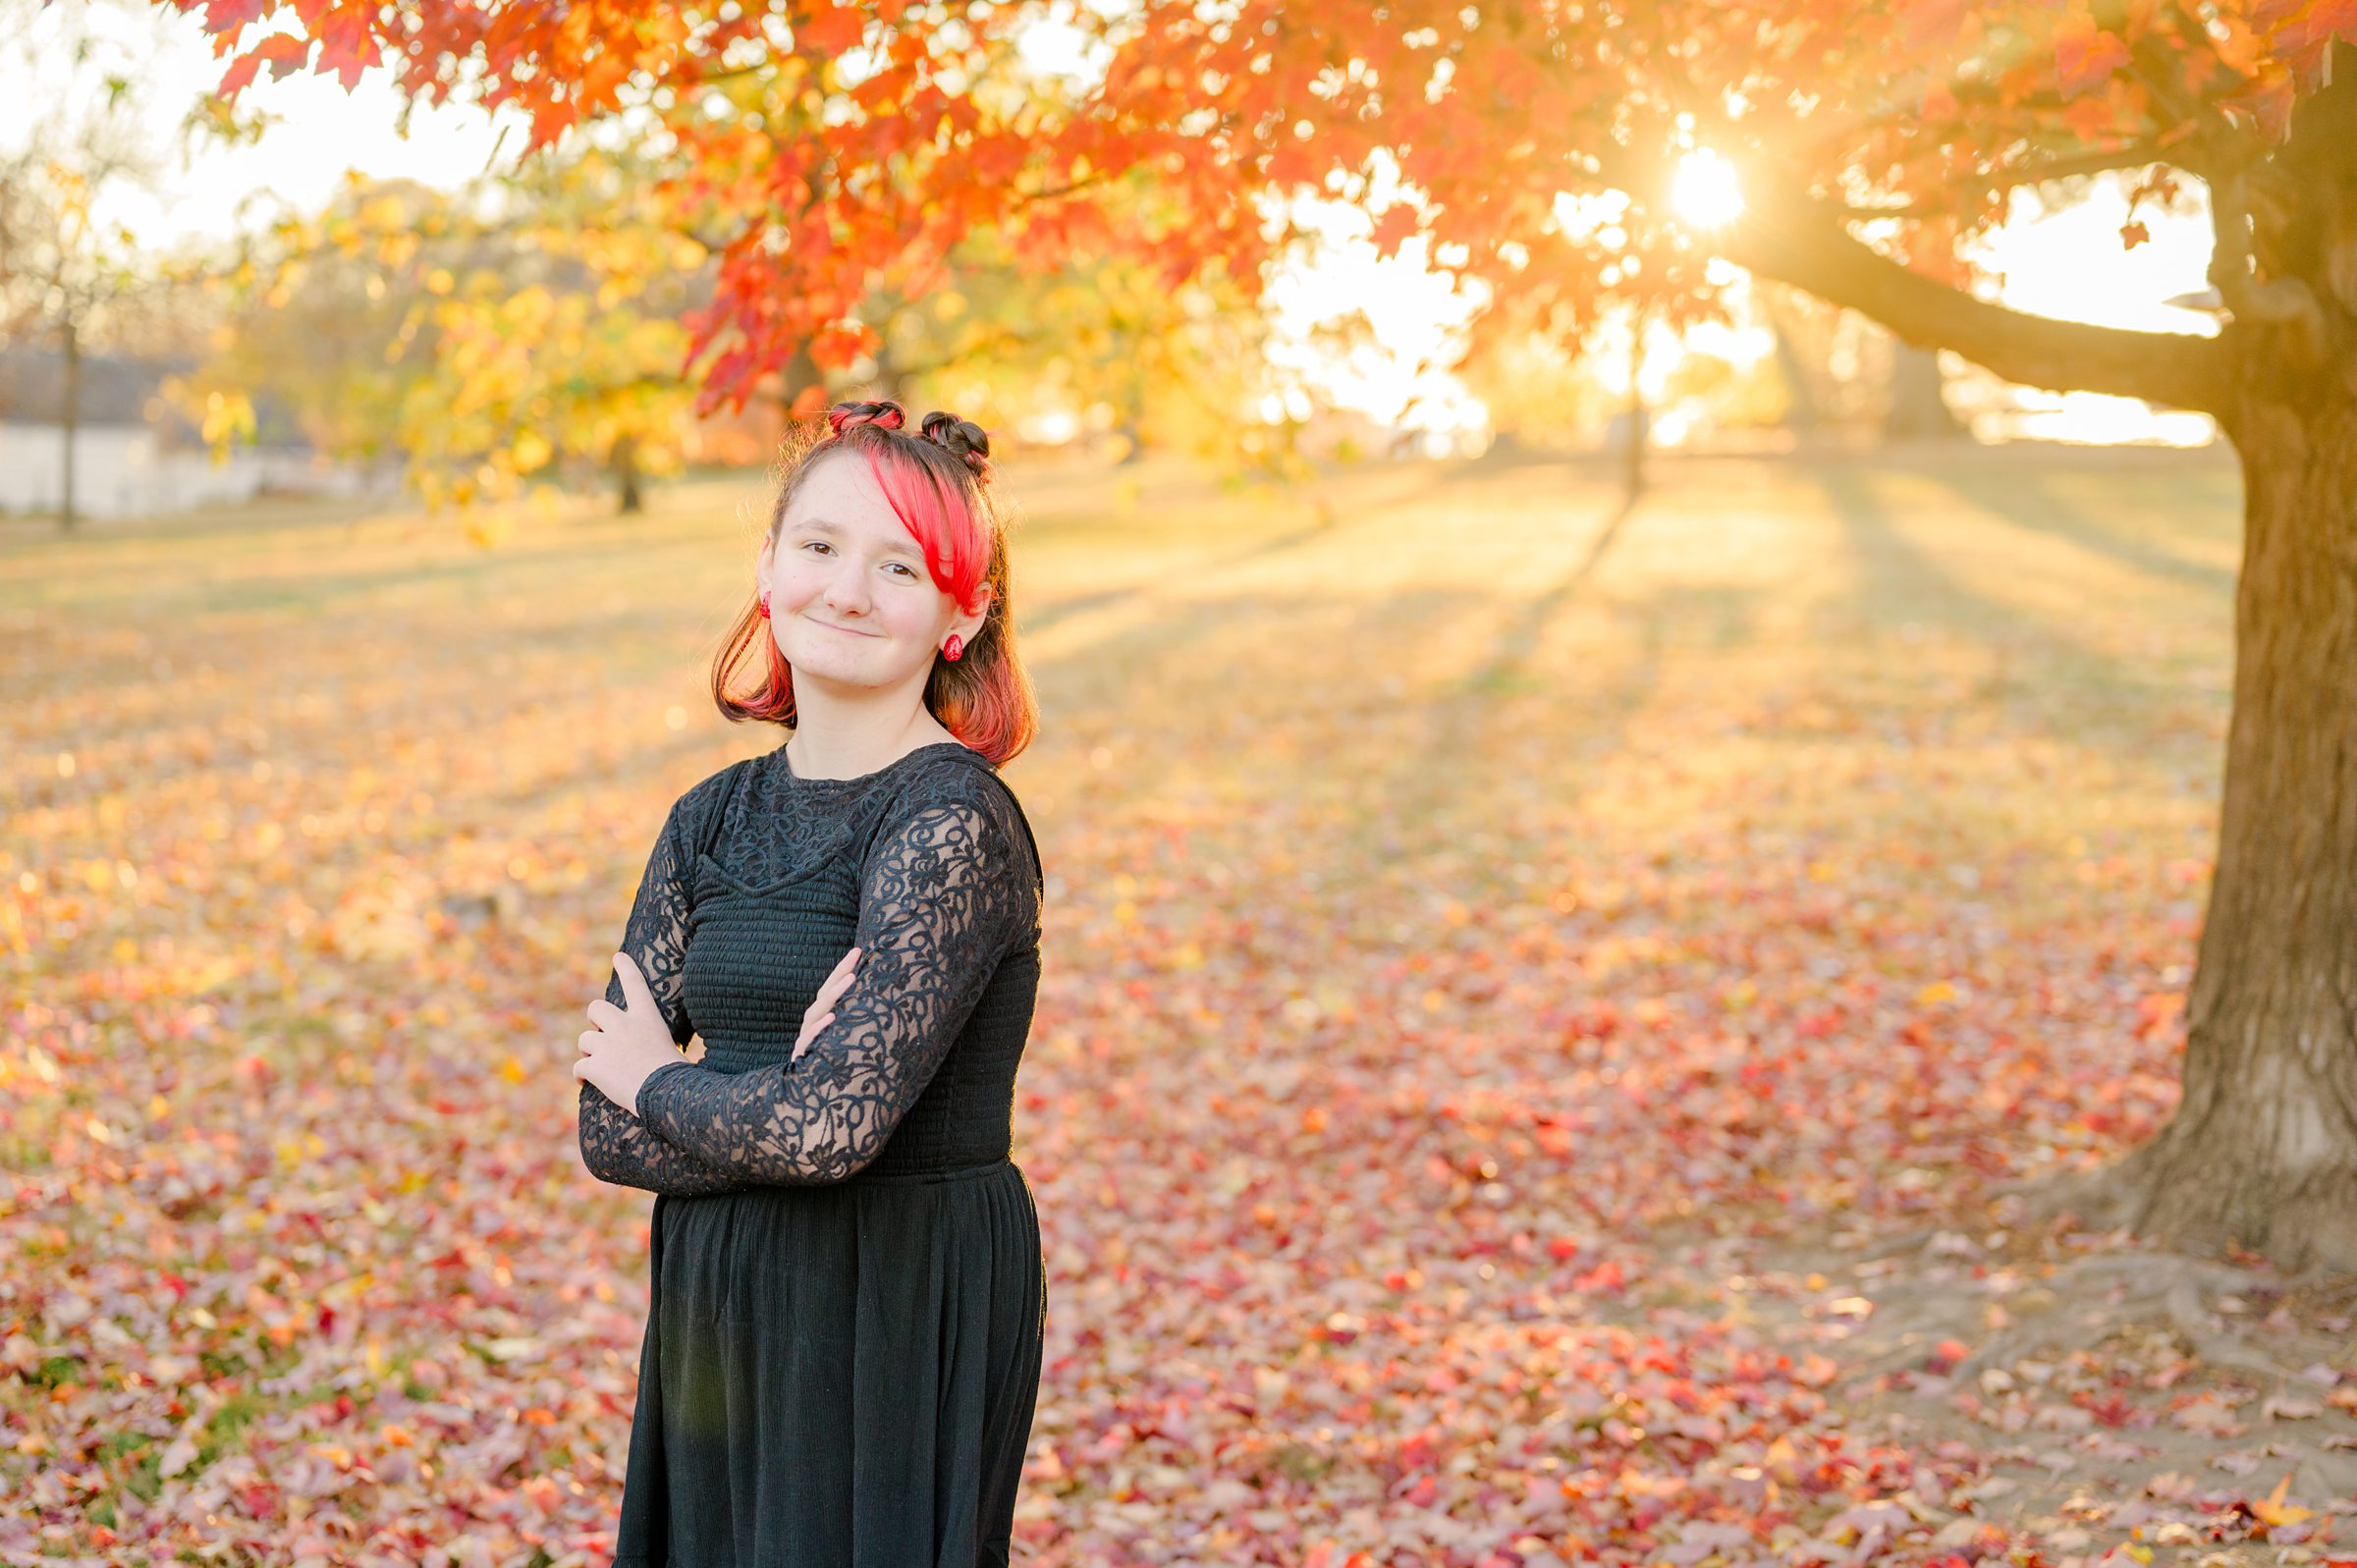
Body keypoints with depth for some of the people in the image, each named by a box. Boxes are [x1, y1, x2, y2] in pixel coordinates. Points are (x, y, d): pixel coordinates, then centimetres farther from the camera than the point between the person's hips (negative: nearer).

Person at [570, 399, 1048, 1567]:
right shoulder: (714, 821, 6)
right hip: (716, 1318, 6)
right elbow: (605, 1130, 2)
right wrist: (798, 1098, -14)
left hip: (902, 1325, -6)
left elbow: (831, 1125, -24)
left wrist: (658, 1082, -6)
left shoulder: (954, 823, -15)